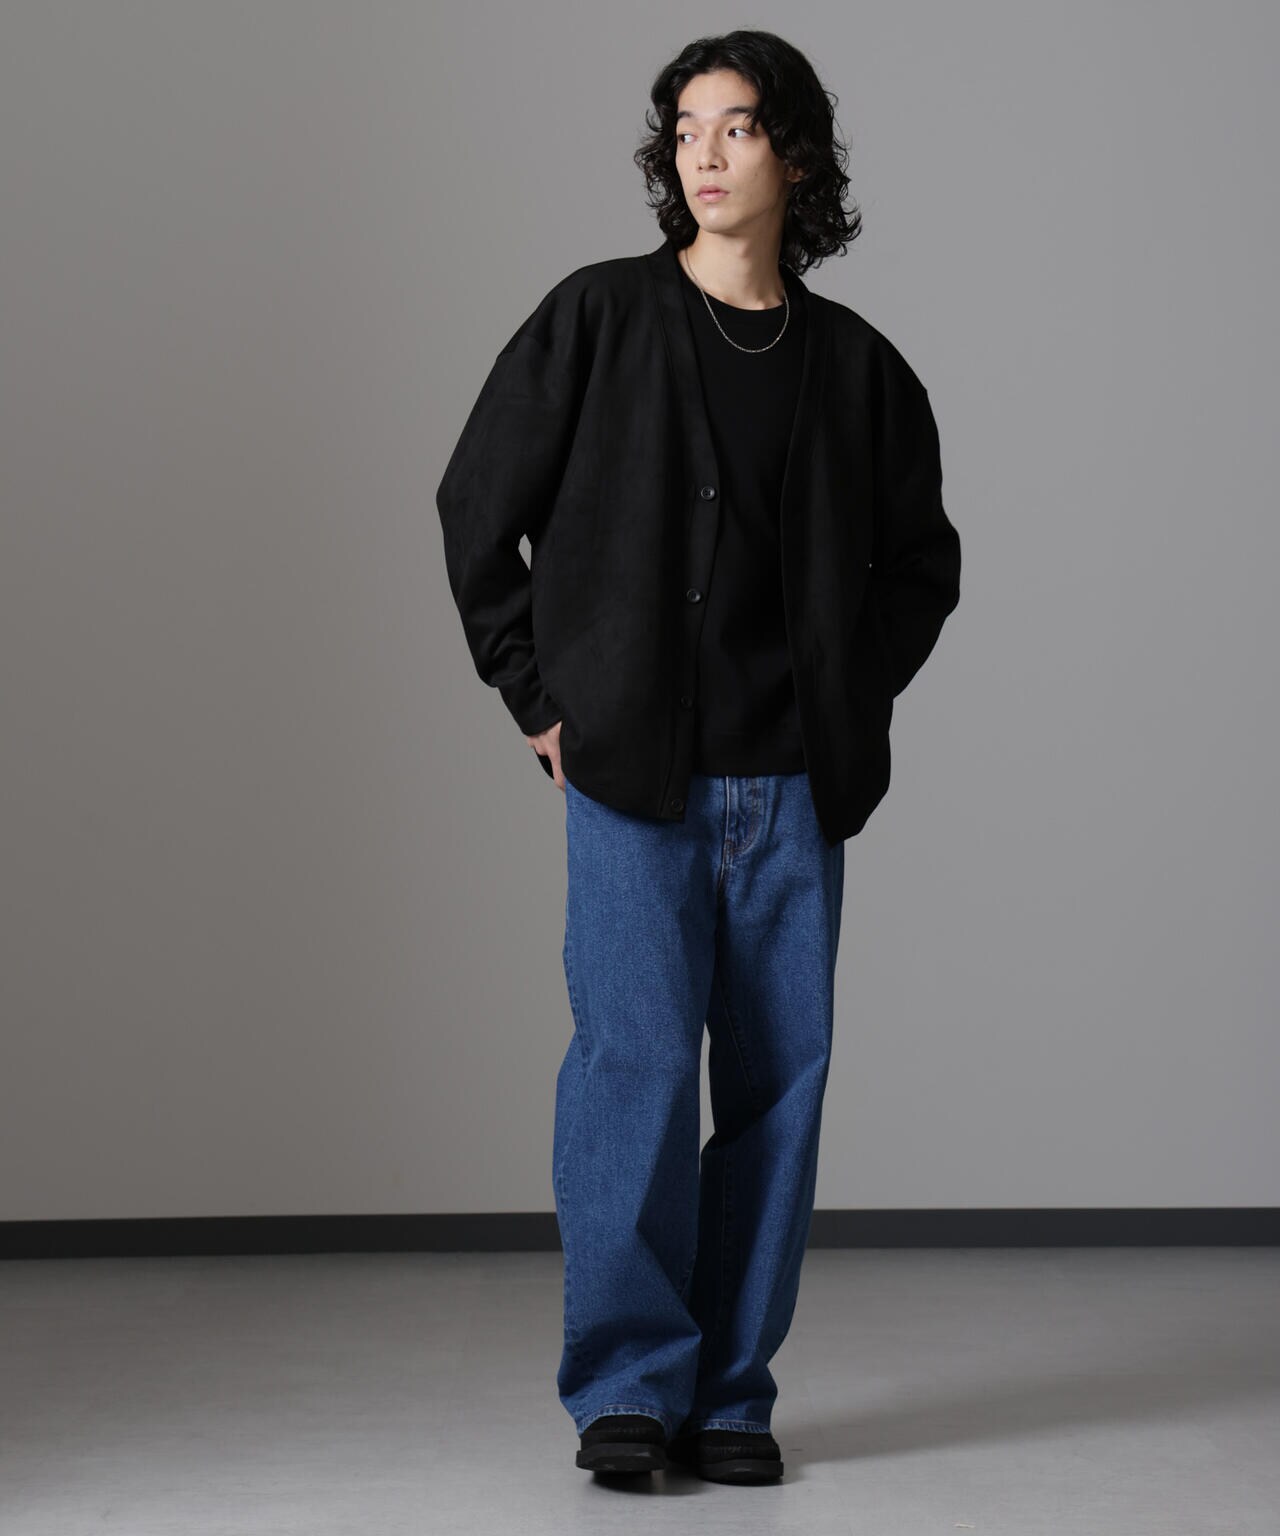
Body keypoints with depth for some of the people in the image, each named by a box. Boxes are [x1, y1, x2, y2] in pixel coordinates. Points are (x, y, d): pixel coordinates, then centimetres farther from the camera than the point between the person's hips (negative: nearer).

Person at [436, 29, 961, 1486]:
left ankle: (730, 1391, 14)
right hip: (634, 776, -2)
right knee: (638, 1057, -10)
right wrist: (540, 697, 2)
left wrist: (854, 699, 8)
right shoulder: (596, 319, 2)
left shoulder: (858, 367, 8)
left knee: (780, 1074, 3)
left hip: (793, 789, 3)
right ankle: (626, 1381, 4)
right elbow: (476, 505, 6)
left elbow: (922, 560, 20)